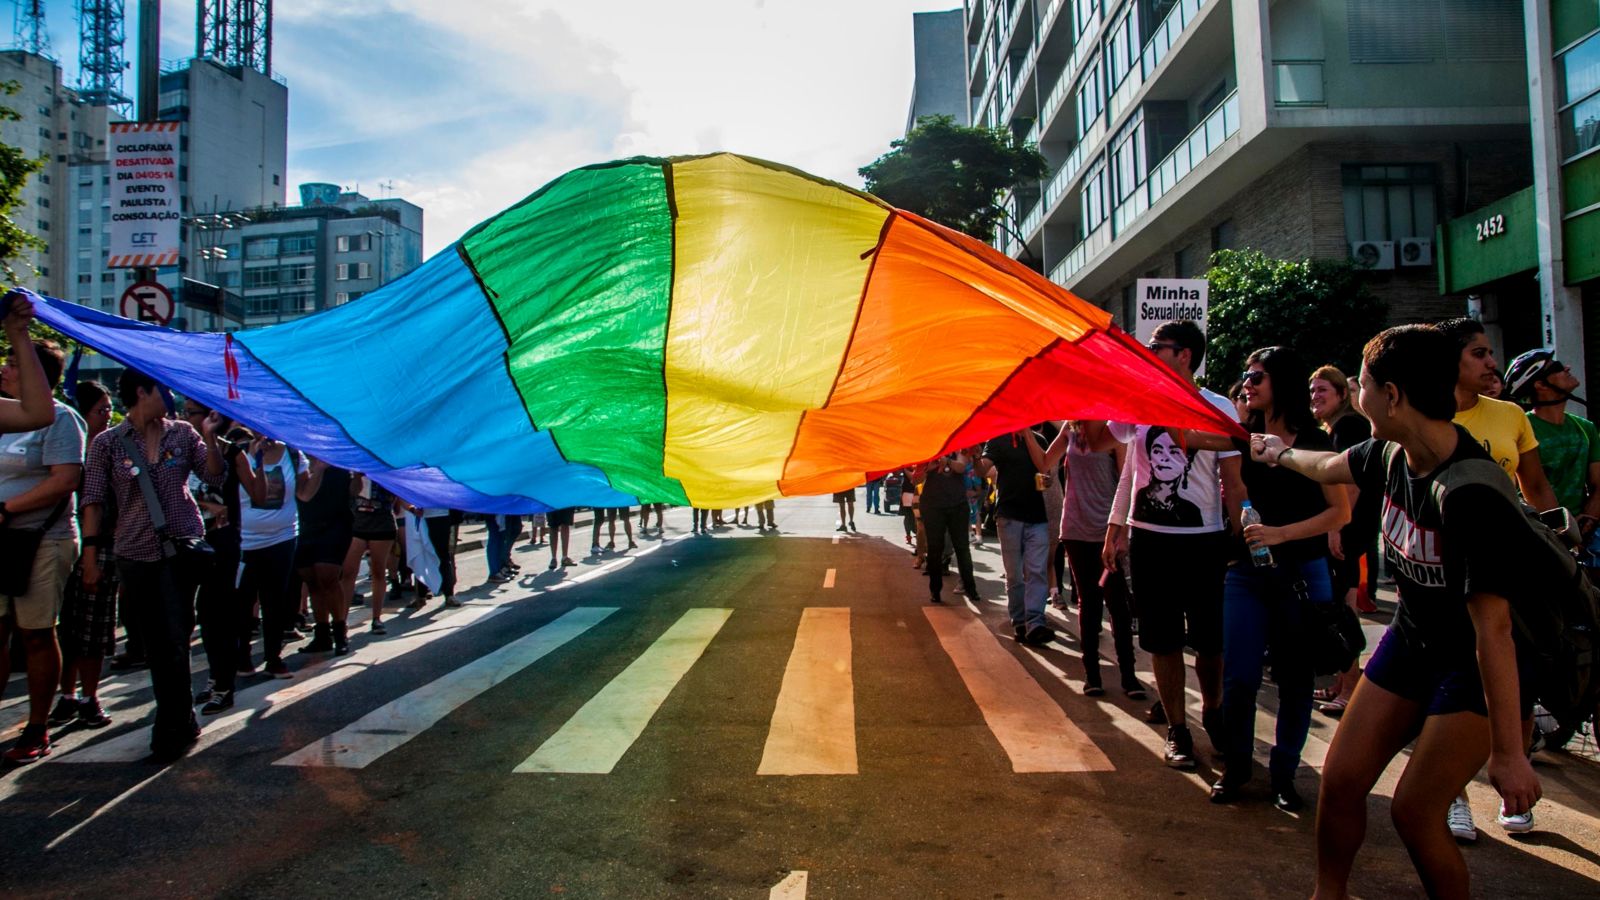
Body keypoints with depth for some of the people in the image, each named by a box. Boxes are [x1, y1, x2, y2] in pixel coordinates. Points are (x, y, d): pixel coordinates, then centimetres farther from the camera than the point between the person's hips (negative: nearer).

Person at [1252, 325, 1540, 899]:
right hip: (1413, 637, 7)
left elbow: (1493, 629, -31)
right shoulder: (1391, 454, -8)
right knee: (1341, 779, 6)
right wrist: (1280, 453, 37)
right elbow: (1329, 468, 17)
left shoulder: (1471, 496, -32)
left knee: (1414, 810, -8)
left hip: (1478, 664, -7)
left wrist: (1509, 753, -27)